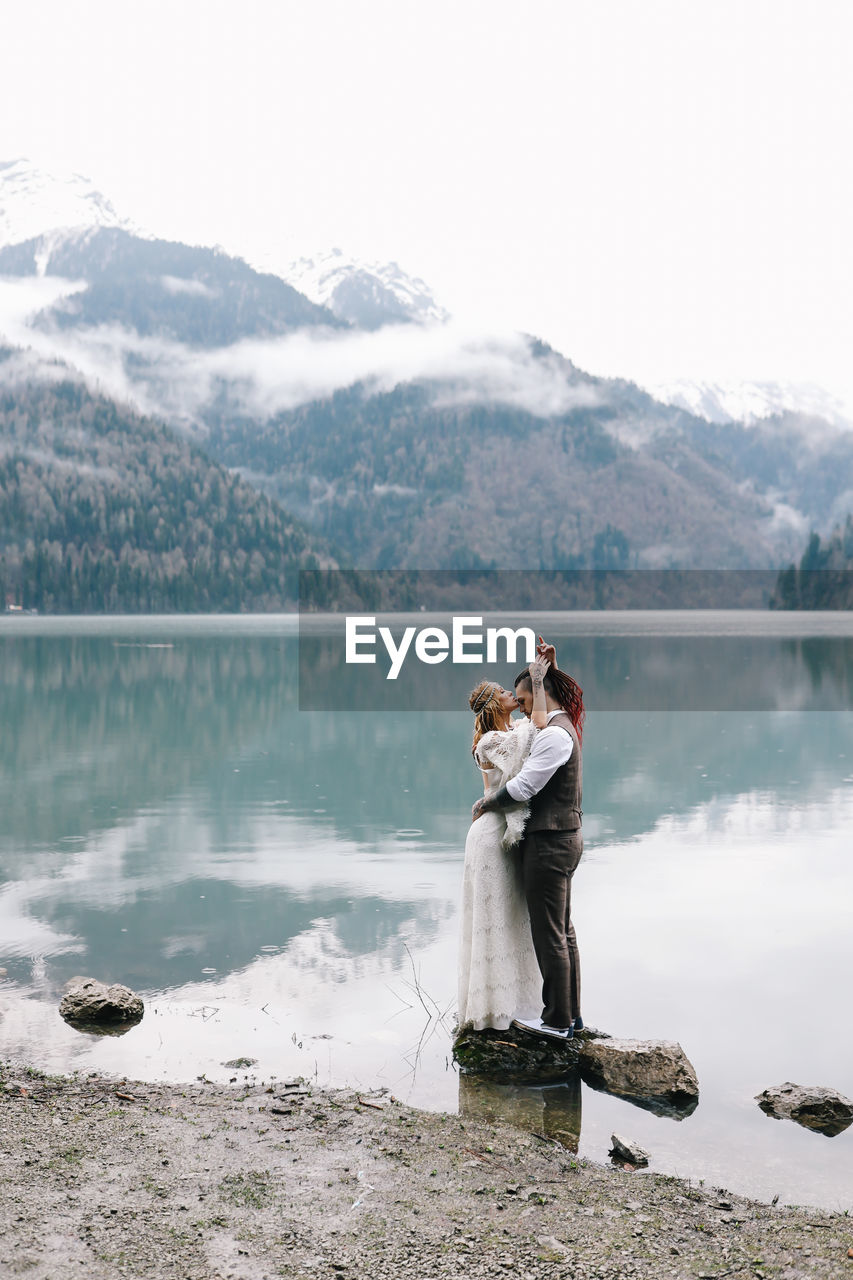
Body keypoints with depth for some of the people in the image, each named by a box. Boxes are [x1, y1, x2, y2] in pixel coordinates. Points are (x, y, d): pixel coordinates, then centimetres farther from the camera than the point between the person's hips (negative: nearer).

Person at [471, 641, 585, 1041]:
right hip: (565, 839, 10)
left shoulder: (554, 734, -19)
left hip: (549, 843, -10)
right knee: (563, 931, 16)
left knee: (549, 934, -1)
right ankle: (570, 1013, 24)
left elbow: (521, 788, -22)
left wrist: (483, 803, -6)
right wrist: (545, 666, 14)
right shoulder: (565, 726, 11)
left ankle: (557, 1020, 8)